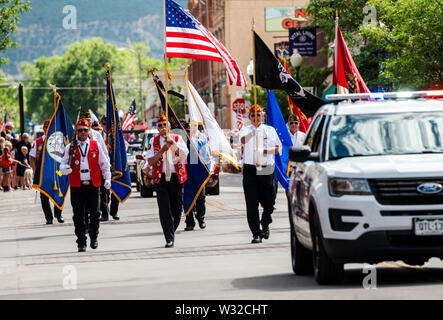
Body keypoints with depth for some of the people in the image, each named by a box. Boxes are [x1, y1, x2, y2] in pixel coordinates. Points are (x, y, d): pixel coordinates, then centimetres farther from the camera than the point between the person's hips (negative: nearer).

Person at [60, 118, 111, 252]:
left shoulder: (96, 145, 8)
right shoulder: (70, 148, 7)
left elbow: (104, 163, 13)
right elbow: (63, 164, 5)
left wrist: (107, 179, 6)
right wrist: (65, 169, -18)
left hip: (93, 185, 0)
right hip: (76, 187, 0)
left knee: (95, 213, 2)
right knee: (79, 216, -1)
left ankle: (94, 237, 24)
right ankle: (81, 243, 7)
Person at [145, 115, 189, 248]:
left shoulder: (177, 138, 6)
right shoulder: (153, 141, 7)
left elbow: (184, 154, -10)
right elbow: (150, 161, -1)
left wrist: (173, 143, -22)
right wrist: (162, 150, -13)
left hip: (176, 178, 1)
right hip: (161, 178, -1)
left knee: (177, 209, 5)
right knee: (164, 210, -8)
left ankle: (172, 231, 28)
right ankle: (169, 239, -6)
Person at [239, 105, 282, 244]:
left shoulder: (270, 130, 8)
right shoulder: (245, 130, 6)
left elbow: (278, 148, 9)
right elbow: (243, 141, -16)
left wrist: (267, 150, -10)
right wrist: (253, 131, -32)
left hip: (266, 169, 1)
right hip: (250, 169, -1)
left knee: (268, 202, 4)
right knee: (251, 204, -5)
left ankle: (265, 224, 33)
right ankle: (256, 233, 0)